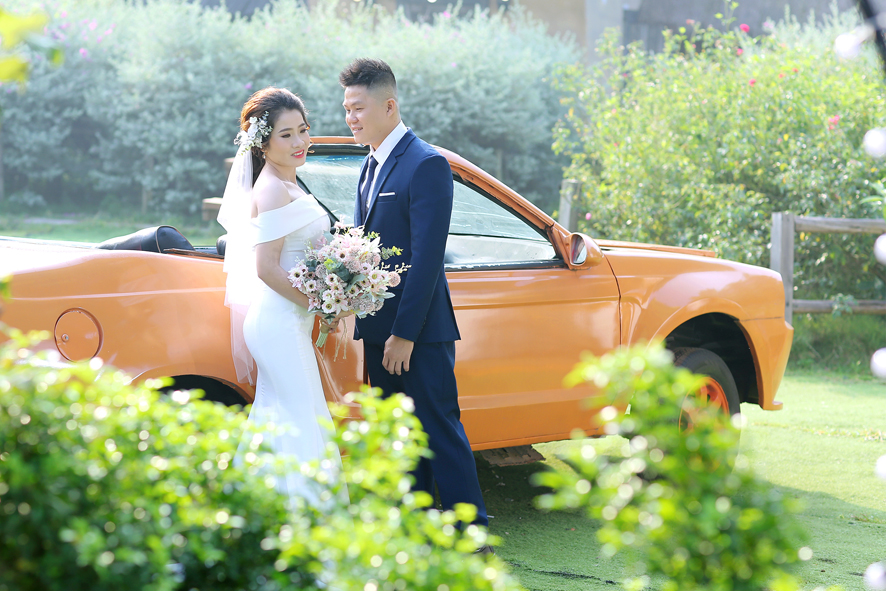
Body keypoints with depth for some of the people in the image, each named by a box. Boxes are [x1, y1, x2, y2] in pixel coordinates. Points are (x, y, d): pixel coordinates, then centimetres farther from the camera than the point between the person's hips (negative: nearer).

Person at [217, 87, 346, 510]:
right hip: (282, 322, -10)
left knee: (277, 420, 12)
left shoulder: (285, 185, 14)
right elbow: (266, 268, -21)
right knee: (304, 423, -8)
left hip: (284, 320, 10)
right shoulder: (273, 190, -16)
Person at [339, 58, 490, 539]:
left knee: (440, 430, -5)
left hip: (420, 329, -9)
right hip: (379, 327, 9)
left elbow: (426, 257, -19)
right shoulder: (372, 165, 14)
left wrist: (404, 333, -20)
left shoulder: (426, 166, -14)